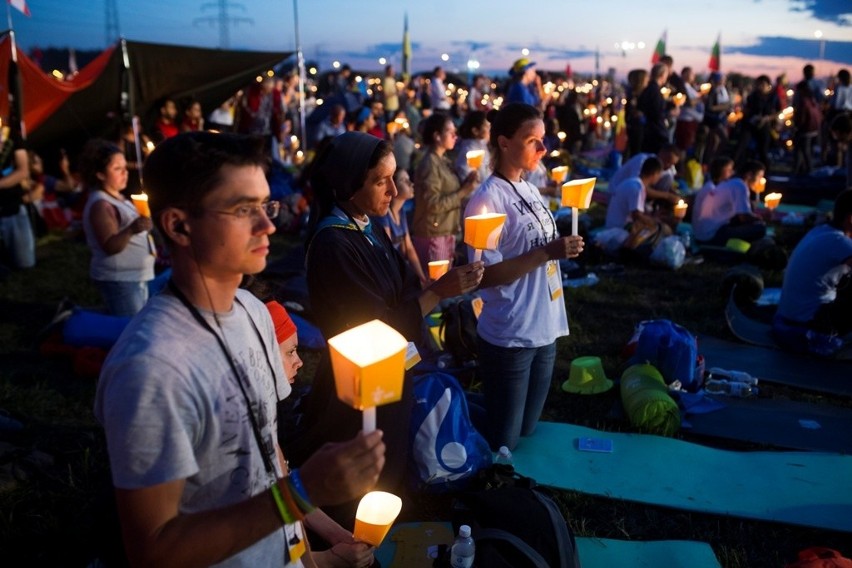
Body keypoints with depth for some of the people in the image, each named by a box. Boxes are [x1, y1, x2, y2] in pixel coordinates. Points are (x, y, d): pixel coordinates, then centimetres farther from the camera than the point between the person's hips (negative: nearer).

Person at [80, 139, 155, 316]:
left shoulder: (118, 198, 13)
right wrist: (131, 230, -41)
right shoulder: (100, 204, -17)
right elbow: (110, 246, -27)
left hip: (135, 276, 10)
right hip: (119, 279, -10)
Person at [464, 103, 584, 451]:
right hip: (509, 339, -7)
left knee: (529, 433, 22)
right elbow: (485, 275, -21)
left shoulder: (530, 191, 8)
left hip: (543, 331, 8)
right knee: (504, 444, 8)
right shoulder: (488, 199, -17)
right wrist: (547, 253, -24)